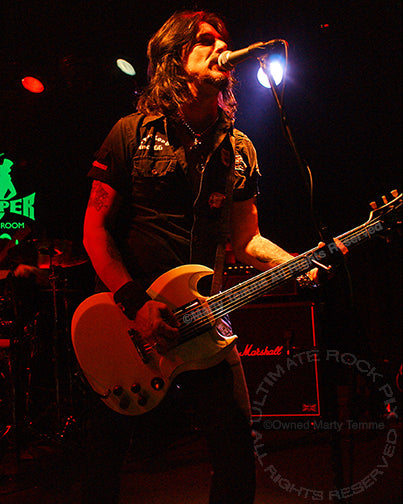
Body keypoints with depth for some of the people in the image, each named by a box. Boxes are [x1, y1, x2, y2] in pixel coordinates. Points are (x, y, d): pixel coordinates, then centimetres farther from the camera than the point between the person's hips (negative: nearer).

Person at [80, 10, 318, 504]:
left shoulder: (238, 149, 10)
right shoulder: (133, 133, -2)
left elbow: (245, 239, 13)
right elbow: (95, 228, -4)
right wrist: (135, 302, -16)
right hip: (128, 319, -3)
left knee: (237, 453, 2)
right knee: (104, 454, 5)